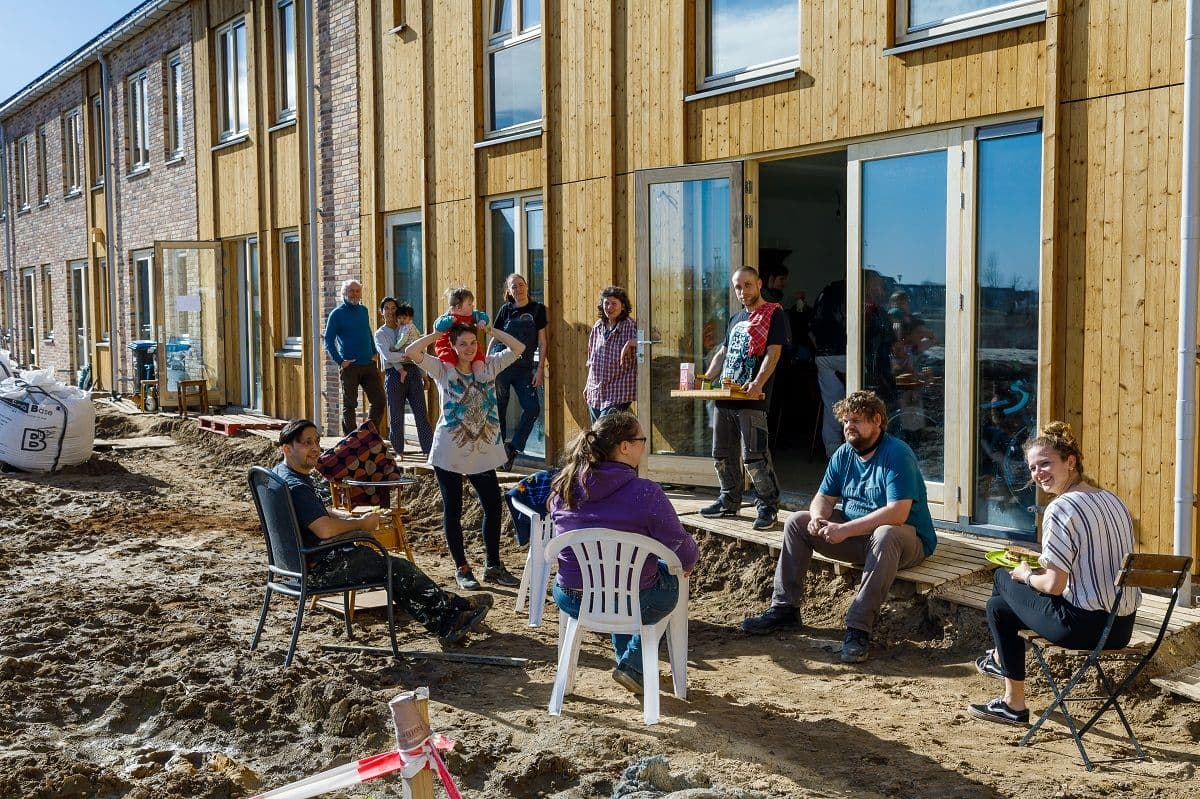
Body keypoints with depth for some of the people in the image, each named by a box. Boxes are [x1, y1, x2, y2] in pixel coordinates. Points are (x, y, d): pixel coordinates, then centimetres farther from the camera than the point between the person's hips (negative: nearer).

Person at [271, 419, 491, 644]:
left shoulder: (280, 473, 11)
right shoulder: (297, 487, -24)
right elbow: (325, 529, -32)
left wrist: (350, 517, 3)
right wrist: (361, 524, -14)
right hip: (321, 568, -11)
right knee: (399, 569, -2)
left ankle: (445, 625, 13)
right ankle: (458, 609, 12)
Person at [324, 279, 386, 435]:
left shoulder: (363, 311, 12)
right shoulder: (337, 314, -4)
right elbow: (328, 341, -5)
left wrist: (374, 353, 13)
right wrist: (340, 361, -12)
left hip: (369, 364, 5)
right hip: (349, 366, -5)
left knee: (379, 400, 3)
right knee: (349, 405, 2)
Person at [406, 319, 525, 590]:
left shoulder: (488, 366, 5)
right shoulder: (442, 369, -3)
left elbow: (518, 348, -1)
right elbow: (411, 352, -15)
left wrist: (488, 329, 0)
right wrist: (439, 332, -7)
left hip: (484, 453, 3)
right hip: (449, 453, -3)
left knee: (493, 507, 6)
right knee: (453, 510, 5)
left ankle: (493, 566, 20)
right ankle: (462, 569, 17)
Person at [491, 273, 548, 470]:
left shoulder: (537, 309, 4)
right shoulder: (505, 310, 5)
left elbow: (542, 342, 3)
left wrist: (540, 369, -3)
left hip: (524, 368, 1)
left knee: (532, 408, -9)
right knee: (498, 410, 4)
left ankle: (513, 447, 4)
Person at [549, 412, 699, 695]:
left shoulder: (564, 488, -3)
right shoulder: (645, 493, -19)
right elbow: (684, 553, -12)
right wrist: (691, 560, 12)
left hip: (570, 600, 5)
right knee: (672, 579, 26)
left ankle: (625, 658, 43)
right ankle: (633, 666, 21)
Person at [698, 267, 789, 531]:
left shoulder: (774, 314, -3)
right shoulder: (736, 318, 22)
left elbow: (773, 352, -13)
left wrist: (758, 383, -26)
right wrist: (705, 379, 14)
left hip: (752, 398, -8)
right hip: (725, 396, 8)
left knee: (753, 456, -10)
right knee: (723, 454, 13)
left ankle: (768, 506, 3)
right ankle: (729, 501, 26)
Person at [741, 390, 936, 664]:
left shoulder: (896, 455, -20)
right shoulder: (843, 454, 4)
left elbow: (897, 513, -30)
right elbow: (824, 497, 8)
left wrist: (845, 530, -33)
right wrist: (818, 517, -17)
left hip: (908, 540, -7)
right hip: (855, 534, 8)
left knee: (885, 535, -41)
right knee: (797, 522, -2)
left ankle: (858, 629, -39)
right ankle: (784, 608, -1)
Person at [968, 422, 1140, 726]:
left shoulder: (1061, 509, -17)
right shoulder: (1113, 500, 8)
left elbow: (1054, 585, -19)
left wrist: (1025, 575, 2)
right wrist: (1042, 565, 19)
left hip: (1085, 626, -8)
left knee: (1003, 578, 14)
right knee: (1000, 605, 23)